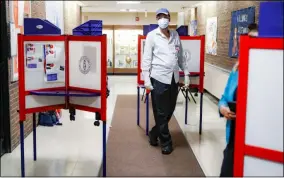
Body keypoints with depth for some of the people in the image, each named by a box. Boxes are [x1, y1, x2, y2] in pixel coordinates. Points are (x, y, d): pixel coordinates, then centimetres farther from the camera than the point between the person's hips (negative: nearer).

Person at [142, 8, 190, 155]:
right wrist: (146, 79, -10)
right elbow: (146, 58, -5)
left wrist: (186, 73, 11)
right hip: (159, 78, -5)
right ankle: (166, 142, 16)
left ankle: (154, 134, 31)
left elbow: (181, 56, 16)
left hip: (173, 78, 5)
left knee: (170, 110, 11)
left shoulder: (175, 35, 11)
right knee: (161, 112, 2)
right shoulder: (152, 35, -2)